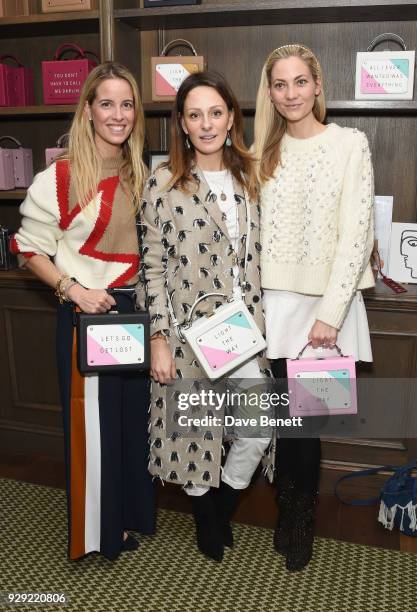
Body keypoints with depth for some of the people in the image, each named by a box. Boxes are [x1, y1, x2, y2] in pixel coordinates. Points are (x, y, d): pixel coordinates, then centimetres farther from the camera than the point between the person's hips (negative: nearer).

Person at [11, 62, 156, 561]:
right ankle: (97, 530, 26)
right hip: (86, 313, -5)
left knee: (135, 415, 15)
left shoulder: (141, 175, 8)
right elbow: (29, 248, -6)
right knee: (92, 419, 5)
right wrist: (73, 289, -18)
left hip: (137, 309, 6)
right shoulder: (60, 177, -10)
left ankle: (132, 514, 35)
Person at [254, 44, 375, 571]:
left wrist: (330, 314, -15)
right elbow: (254, 233, 7)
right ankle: (291, 521, 30)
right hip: (275, 303, 3)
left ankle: (298, 527, 27)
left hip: (324, 302, -3)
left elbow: (355, 234, -9)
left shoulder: (350, 144, -3)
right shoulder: (265, 151, 10)